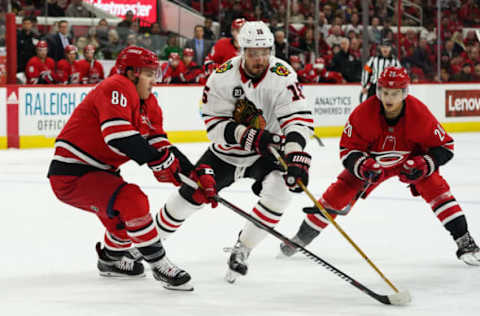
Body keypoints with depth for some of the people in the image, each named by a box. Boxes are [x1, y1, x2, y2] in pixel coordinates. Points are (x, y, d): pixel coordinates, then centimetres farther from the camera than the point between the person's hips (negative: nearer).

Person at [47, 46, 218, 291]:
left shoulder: (149, 105, 11)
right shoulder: (117, 89, -19)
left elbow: (162, 147, 7)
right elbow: (117, 133, -34)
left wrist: (196, 174, -5)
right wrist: (156, 159, -31)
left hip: (97, 173, 11)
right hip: (71, 176, -11)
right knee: (131, 200, -27)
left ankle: (112, 256, 52)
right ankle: (159, 264, -17)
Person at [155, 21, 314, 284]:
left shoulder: (282, 76, -23)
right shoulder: (222, 77, -19)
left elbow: (299, 118, -30)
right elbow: (214, 124, -19)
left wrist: (295, 155, -46)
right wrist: (248, 136, -36)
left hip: (266, 153, -1)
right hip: (226, 152, 1)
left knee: (278, 192, -28)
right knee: (190, 194, 1)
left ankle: (241, 249, -8)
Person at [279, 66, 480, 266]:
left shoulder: (419, 113, -30)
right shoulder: (364, 113, -29)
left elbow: (445, 146, -19)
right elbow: (348, 149, -18)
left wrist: (423, 165, -34)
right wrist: (363, 167, -37)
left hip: (411, 158, -1)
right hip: (371, 159, 1)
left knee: (435, 188, -24)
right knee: (339, 193, -6)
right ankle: (302, 237, 13)